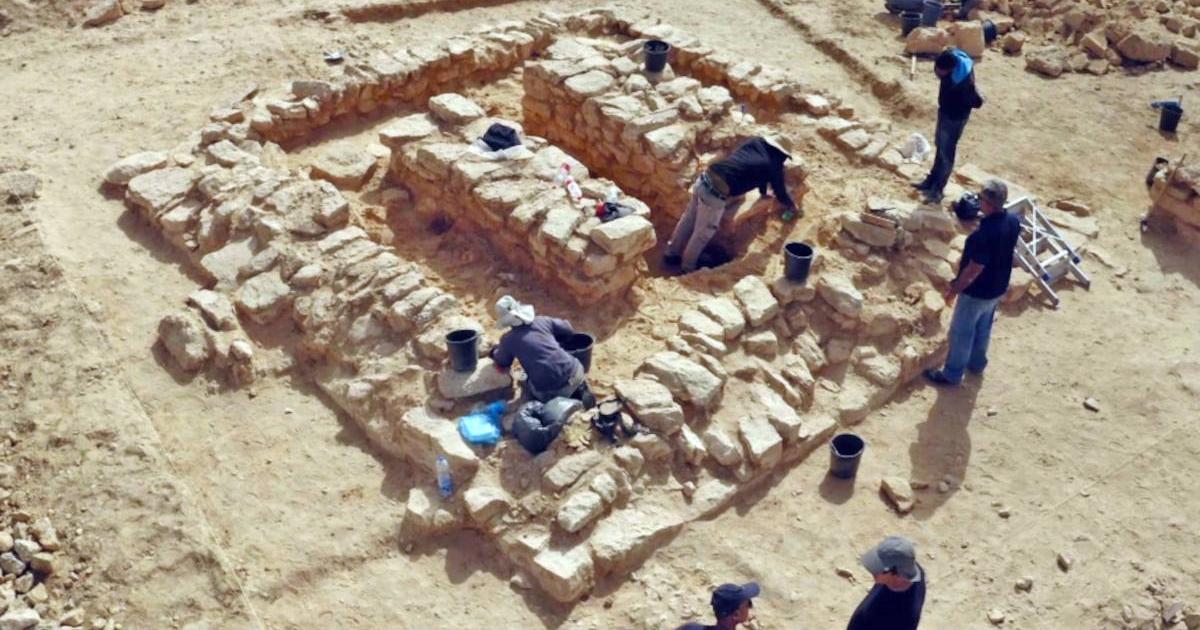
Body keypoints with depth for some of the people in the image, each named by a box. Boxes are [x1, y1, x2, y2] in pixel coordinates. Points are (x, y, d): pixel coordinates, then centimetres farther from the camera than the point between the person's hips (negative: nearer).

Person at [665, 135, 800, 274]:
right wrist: (793, 208, 37)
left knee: (688, 220, 23)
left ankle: (672, 254, 37)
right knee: (703, 233, 9)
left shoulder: (756, 142, 19)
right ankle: (688, 268, 23)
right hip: (716, 192, -8)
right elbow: (780, 192, 17)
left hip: (704, 179, 8)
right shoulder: (773, 164, 1)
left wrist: (764, 193, 50)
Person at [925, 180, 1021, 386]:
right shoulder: (1013, 221, -11)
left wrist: (954, 289, -12)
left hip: (977, 292, -8)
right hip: (998, 287, 8)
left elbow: (974, 270, -28)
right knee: (983, 327, 29)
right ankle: (977, 363, 49)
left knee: (961, 332, 13)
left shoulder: (984, 234, -37)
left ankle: (952, 374, 30)